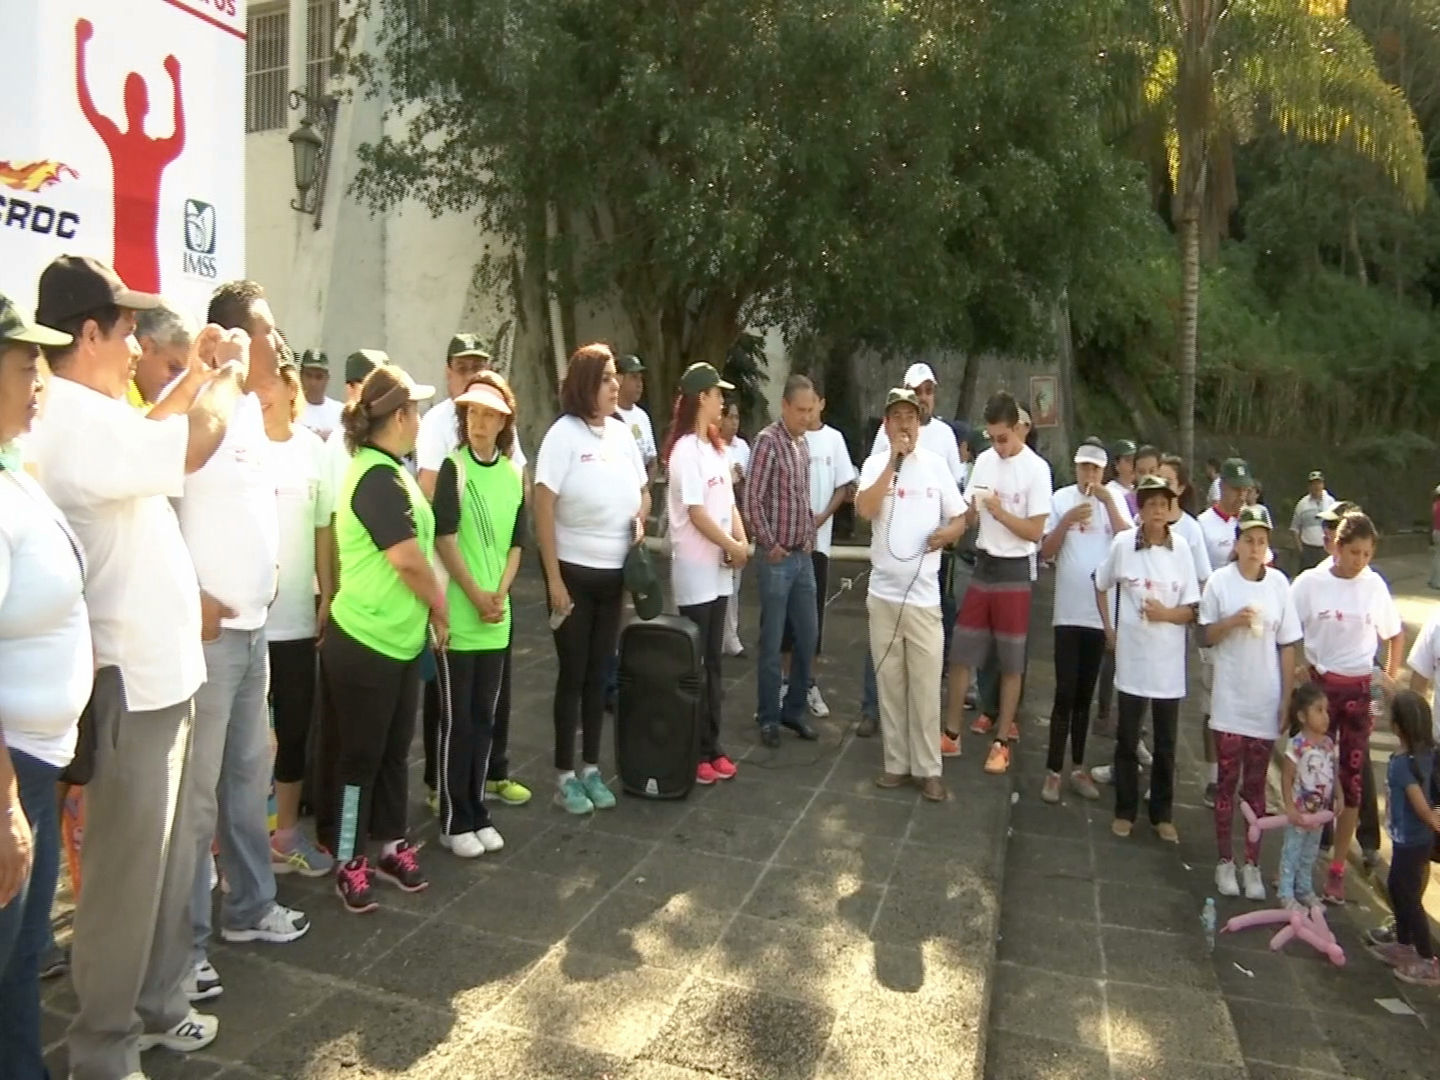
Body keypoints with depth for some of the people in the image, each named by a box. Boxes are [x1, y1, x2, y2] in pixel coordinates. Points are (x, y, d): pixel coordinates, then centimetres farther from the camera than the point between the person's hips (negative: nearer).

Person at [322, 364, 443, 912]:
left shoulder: (388, 472, 11)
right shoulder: (378, 478, -20)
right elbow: (409, 559, -21)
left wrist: (429, 610, 9)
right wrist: (440, 603, -5)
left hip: (401, 639, 9)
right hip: (365, 643, -9)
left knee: (394, 750, 18)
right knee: (360, 755, 6)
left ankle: (391, 846, 32)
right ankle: (349, 864, 21)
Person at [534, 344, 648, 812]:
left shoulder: (622, 432, 4)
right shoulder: (564, 433, -12)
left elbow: (643, 491, 18)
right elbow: (543, 509, -13)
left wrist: (640, 517, -5)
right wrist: (554, 580, -16)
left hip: (614, 572, 5)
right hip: (574, 572, -5)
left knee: (599, 673, 13)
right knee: (572, 674, 4)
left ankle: (591, 768, 25)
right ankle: (565, 775, 17)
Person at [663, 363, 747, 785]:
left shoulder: (715, 446, 13)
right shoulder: (685, 449, -13)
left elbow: (728, 502, 11)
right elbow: (696, 514, -17)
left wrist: (742, 541, -5)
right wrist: (734, 546, -9)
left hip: (719, 569, 8)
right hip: (696, 570, -8)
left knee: (713, 662, 13)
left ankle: (711, 747, 22)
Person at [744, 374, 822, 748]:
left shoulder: (803, 444, 12)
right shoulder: (768, 441, -12)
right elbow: (751, 499, -16)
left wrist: (810, 539, 10)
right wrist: (770, 545, -12)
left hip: (803, 557, 7)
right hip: (777, 558, -7)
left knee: (807, 636, 11)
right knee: (772, 642, 2)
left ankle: (795, 709, 25)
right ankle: (768, 717, 14)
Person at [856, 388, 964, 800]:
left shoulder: (936, 464, 1)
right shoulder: (875, 464, 1)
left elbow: (959, 519, 6)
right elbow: (865, 510, -17)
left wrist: (946, 533, -16)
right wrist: (893, 461, -16)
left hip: (924, 594, -1)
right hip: (883, 592, 1)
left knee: (926, 686, 1)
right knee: (890, 683, 10)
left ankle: (928, 769, 13)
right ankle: (896, 762, 22)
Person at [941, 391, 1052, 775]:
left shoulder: (1036, 469, -10)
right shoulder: (984, 460, 5)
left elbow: (1035, 531, -12)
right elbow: (967, 514, 7)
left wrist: (1000, 512, -22)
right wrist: (971, 510, -14)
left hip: (1014, 571, -5)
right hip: (982, 566, 5)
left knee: (1011, 663, 6)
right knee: (960, 654, 7)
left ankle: (1002, 742, 17)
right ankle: (951, 733, 18)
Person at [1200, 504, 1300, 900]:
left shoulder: (1279, 583, -2)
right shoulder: (1220, 581, -5)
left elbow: (1287, 646, 2)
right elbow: (1206, 637, 1)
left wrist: (1287, 700, 1)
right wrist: (1233, 621, -19)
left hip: (1266, 702, 1)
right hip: (1229, 701, -1)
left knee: (1256, 785, 10)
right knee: (1227, 781, 7)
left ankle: (1252, 865, 20)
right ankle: (1225, 861, 19)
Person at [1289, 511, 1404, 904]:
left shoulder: (1375, 585, -1)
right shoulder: (1310, 582, -8)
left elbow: (1395, 635, 12)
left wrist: (1390, 681, 7)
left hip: (1359, 689, 2)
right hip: (1319, 684, -2)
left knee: (1353, 778, 5)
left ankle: (1337, 868, 16)